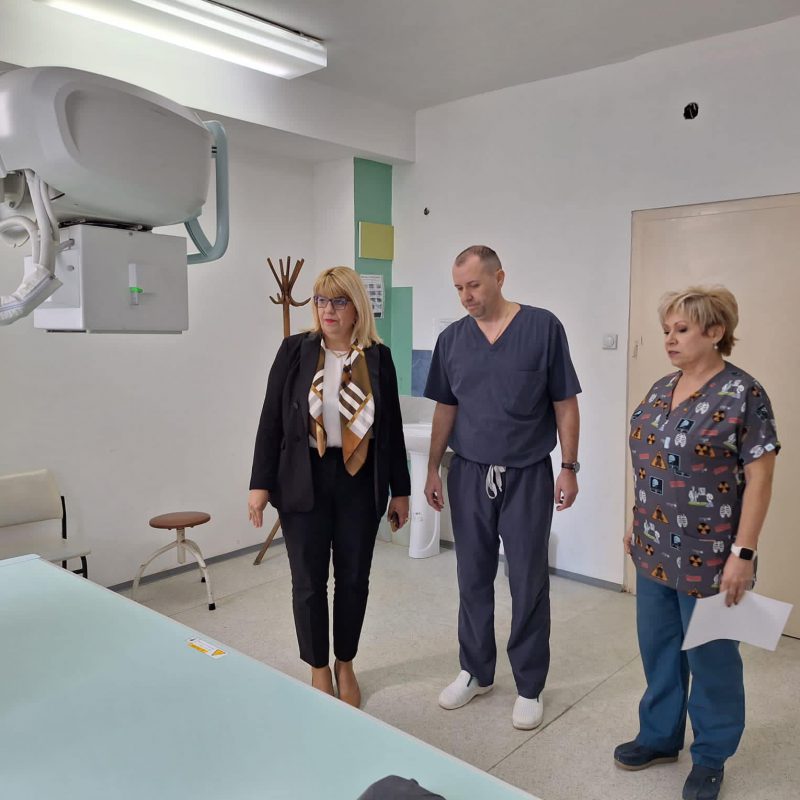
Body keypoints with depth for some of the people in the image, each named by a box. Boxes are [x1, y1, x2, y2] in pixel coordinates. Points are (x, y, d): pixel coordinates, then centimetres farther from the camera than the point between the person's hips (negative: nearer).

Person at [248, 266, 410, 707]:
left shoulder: (378, 357, 1)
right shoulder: (294, 350, -2)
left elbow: (392, 426, 5)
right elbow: (271, 419, -1)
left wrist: (400, 489, 6)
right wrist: (261, 483, -5)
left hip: (359, 482, 1)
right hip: (305, 481, -1)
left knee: (353, 578, 11)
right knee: (309, 581, 7)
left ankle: (345, 665, 32)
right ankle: (319, 670, 28)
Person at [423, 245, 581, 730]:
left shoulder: (543, 328, -7)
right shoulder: (452, 339, 3)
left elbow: (565, 404, -4)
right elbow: (445, 409, 10)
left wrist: (569, 466, -6)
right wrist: (433, 468, 8)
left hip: (528, 476, -3)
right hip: (469, 475, 3)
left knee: (529, 583, 7)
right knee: (473, 579, 13)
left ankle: (530, 685, 24)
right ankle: (476, 672, 32)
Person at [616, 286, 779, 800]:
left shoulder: (743, 395, -13)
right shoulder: (661, 390, 7)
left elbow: (759, 479, -15)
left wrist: (742, 554, -17)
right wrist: (638, 524, 15)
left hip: (709, 557, -6)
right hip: (655, 551, 7)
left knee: (710, 658, 10)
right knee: (657, 648, 18)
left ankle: (711, 758, 30)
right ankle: (659, 736, 37)